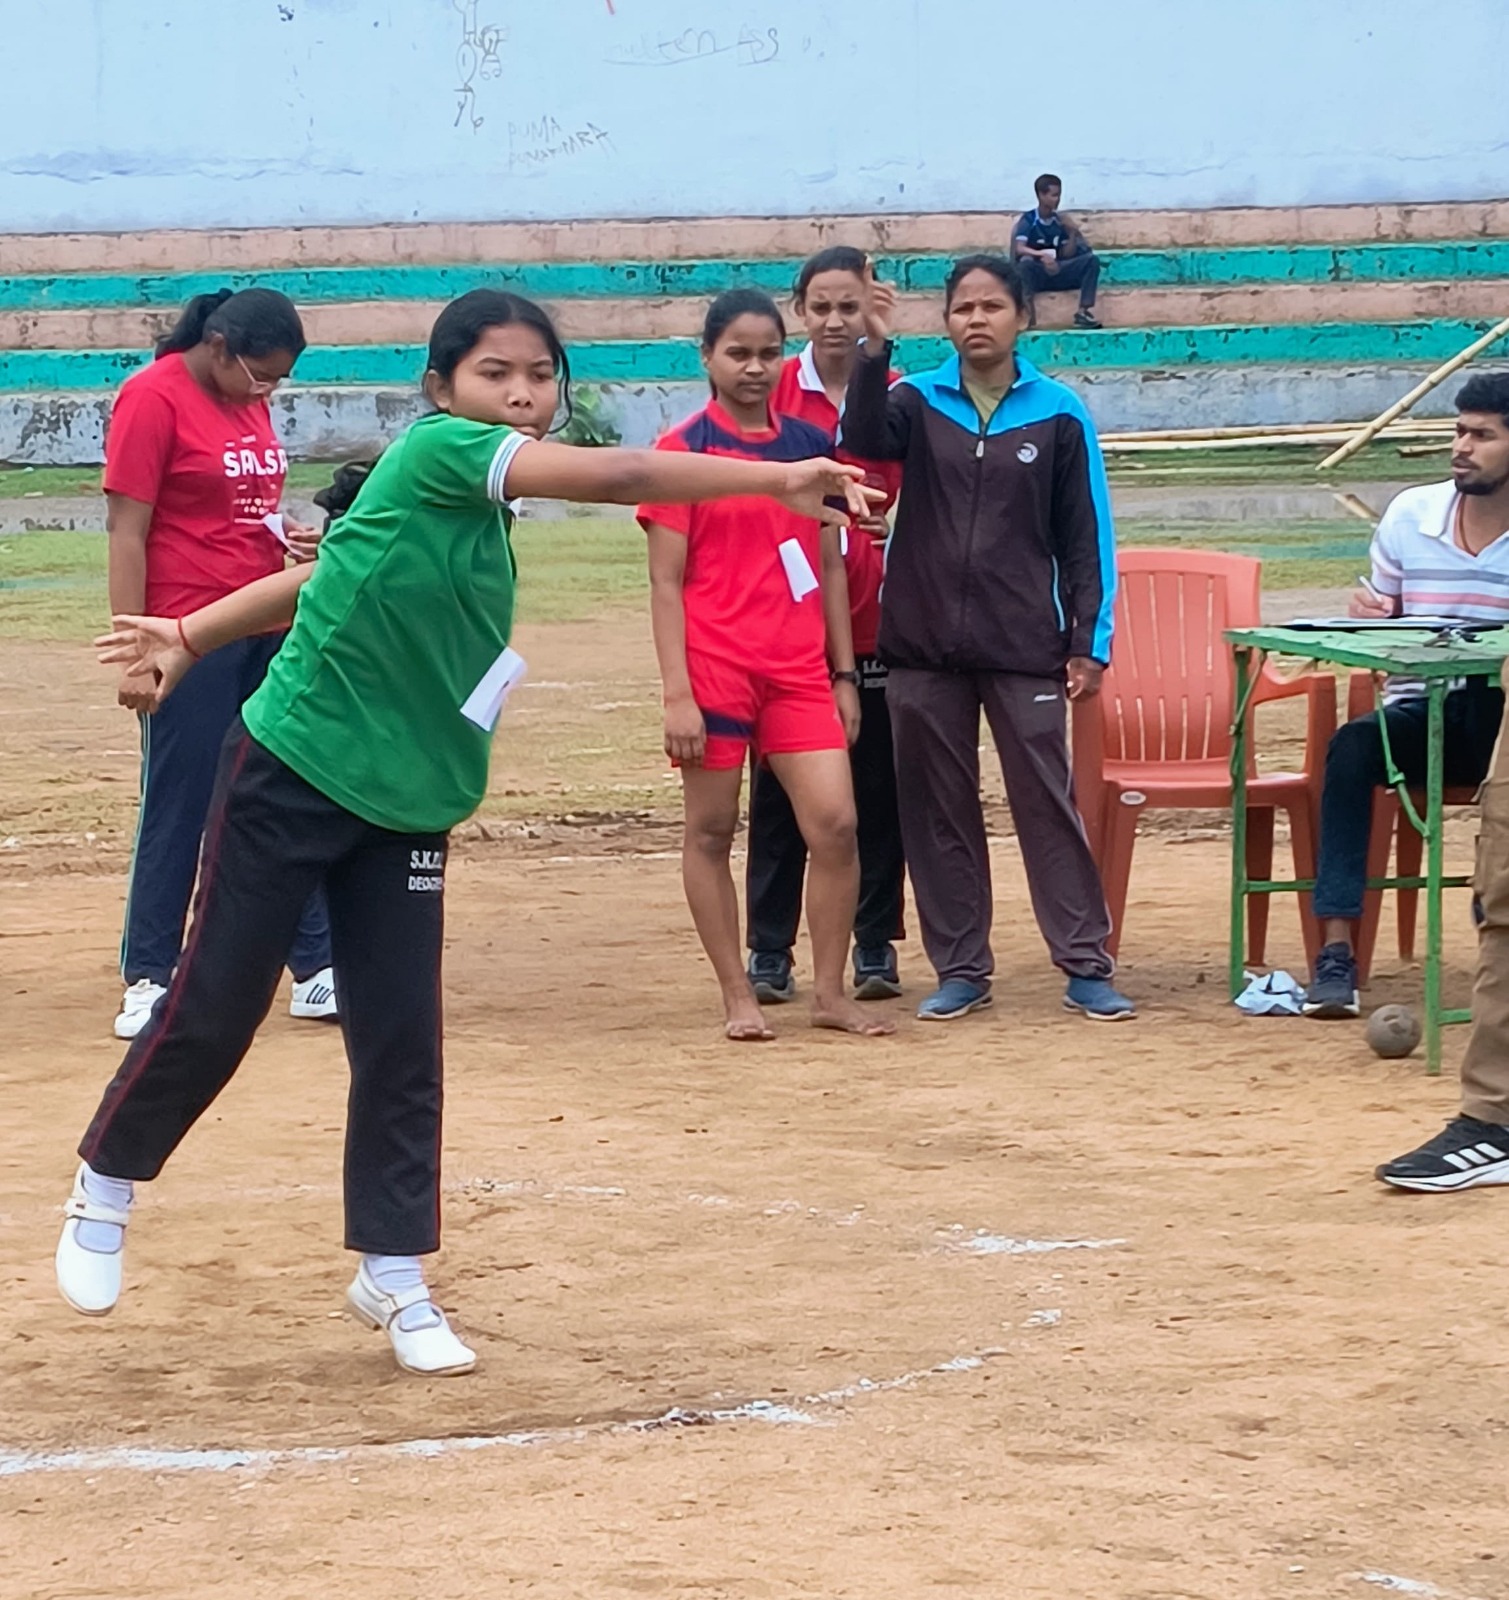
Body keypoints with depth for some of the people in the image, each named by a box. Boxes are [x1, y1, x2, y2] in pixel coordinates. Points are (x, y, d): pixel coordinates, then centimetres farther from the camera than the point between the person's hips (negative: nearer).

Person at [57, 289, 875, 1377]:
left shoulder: (482, 501, 7)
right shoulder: (437, 451, -17)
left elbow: (327, 570, 14)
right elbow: (614, 475, -28)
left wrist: (194, 636, 13)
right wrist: (782, 479, -32)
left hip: (409, 802, 7)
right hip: (290, 776, -7)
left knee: (403, 1042, 3)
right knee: (213, 1010, 3)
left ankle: (394, 1277, 13)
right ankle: (104, 1194, 26)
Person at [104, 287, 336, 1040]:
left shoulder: (249, 400, 12)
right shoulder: (152, 399, -11)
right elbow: (126, 533, -13)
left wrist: (290, 536, 3)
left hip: (267, 636, 7)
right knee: (179, 809, -1)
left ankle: (316, 972, 13)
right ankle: (147, 981, 9)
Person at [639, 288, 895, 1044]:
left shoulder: (809, 445, 10)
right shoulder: (684, 450, -3)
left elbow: (829, 565, 15)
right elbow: (666, 582, -5)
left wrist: (843, 674, 10)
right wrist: (677, 693, -11)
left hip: (799, 669, 3)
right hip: (716, 669, -3)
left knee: (836, 822, -6)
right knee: (712, 831, 4)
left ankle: (829, 993, 4)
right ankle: (738, 998, 13)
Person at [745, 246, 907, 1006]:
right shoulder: (773, 395, 1)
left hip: (874, 619, 1)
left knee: (877, 786, 4)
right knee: (780, 788, 2)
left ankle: (876, 945, 13)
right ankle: (769, 951, 8)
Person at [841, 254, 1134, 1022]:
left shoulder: (1057, 414, 0)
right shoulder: (918, 402, 3)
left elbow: (1084, 536, 3)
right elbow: (864, 439, -19)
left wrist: (1089, 642, -1)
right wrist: (874, 351, -33)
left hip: (1025, 650, -2)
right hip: (924, 647, 2)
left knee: (1049, 805, -1)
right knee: (938, 812, 6)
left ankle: (1086, 965, 3)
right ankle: (960, 968, 14)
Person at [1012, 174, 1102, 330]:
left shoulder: (1060, 221, 9)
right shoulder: (1028, 220, -7)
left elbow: (1067, 255, 9)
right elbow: (1019, 249, -23)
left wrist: (1072, 233, -7)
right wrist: (1042, 255, -39)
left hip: (1056, 272, 5)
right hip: (1035, 275, -5)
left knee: (1092, 259, -11)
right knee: (1026, 262, -38)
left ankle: (1083, 312, -21)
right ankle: (1029, 316, -39)